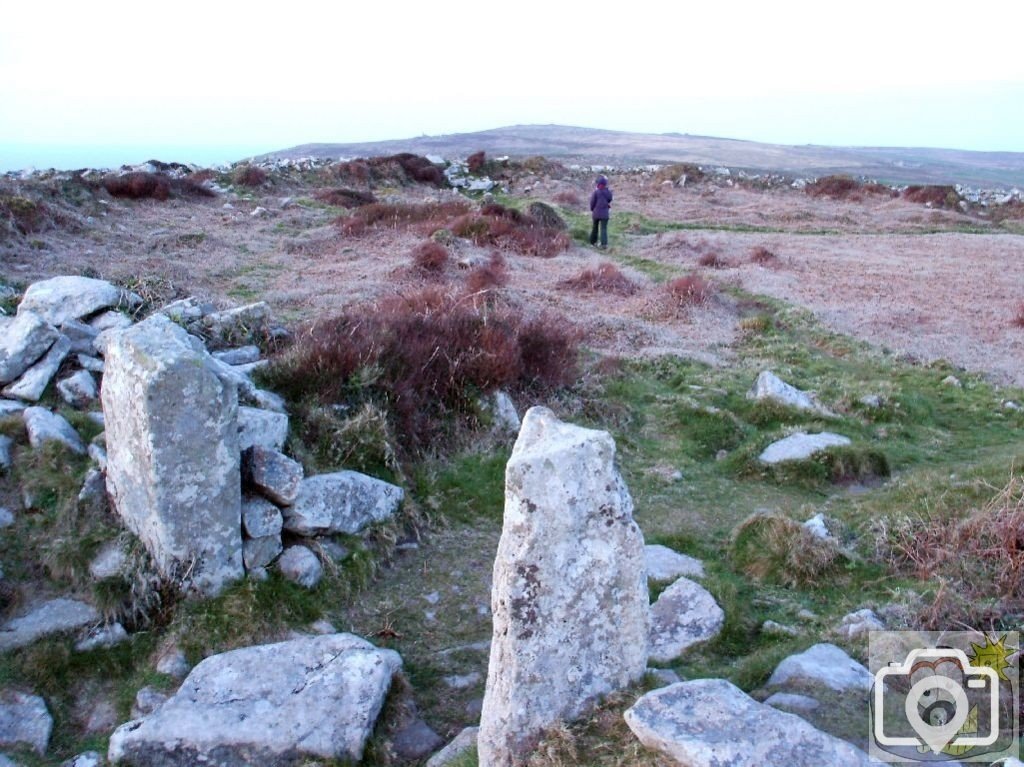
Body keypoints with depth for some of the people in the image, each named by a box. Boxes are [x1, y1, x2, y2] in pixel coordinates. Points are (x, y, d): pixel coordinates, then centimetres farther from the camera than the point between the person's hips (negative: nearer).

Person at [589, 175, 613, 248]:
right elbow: (610, 200, 8)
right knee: (604, 228, 0)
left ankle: (593, 241, 27)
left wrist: (592, 210, 8)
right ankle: (604, 243, -13)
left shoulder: (596, 192, -11)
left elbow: (592, 202, -6)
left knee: (595, 227, 17)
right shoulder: (609, 192, -2)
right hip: (605, 213, 1)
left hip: (596, 213, -1)